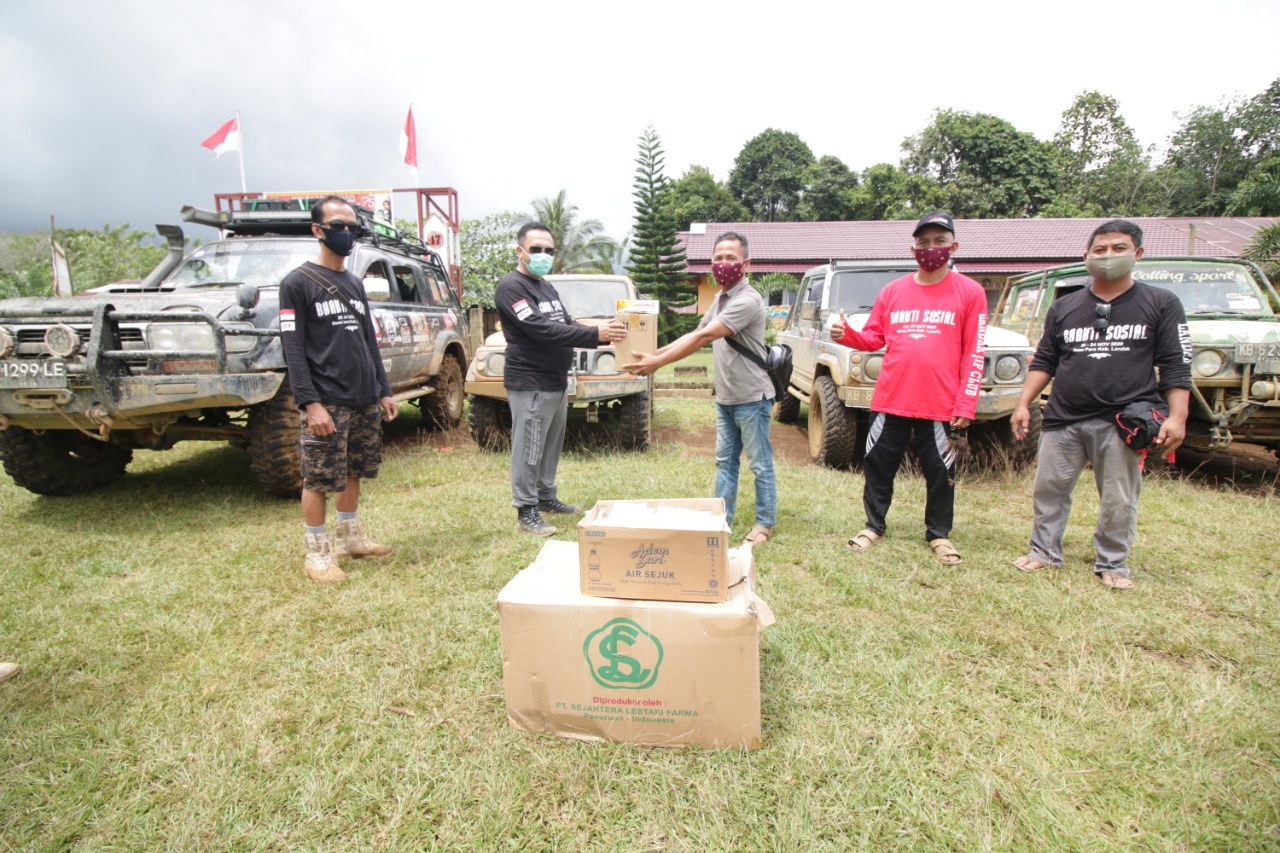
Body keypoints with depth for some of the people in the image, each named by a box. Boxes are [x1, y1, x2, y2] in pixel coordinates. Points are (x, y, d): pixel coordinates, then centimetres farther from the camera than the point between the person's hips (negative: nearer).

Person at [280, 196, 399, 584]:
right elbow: (293, 349, -11)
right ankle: (317, 553, 11)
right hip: (327, 403, -6)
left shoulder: (355, 284, 16)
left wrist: (384, 391, 15)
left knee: (353, 471, 14)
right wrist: (311, 404, -19)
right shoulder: (298, 283, -5)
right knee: (319, 479, -1)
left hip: (365, 402, 7)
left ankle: (350, 537, 28)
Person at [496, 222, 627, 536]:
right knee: (529, 451, -2)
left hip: (557, 383, 9)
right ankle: (526, 512, 8)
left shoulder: (547, 287, 16)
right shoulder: (511, 287, -13)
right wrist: (595, 335, -27)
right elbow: (541, 329, -24)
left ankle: (546, 497, 30)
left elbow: (567, 325, 14)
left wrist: (603, 333, -5)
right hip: (530, 385, -9)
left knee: (551, 446, 16)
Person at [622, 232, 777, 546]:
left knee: (759, 464, 4)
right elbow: (694, 334, 14)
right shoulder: (721, 298, 11)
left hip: (752, 398, -9)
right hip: (725, 398, 9)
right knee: (725, 461, 15)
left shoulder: (748, 300, -20)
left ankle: (766, 523, 18)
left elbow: (703, 338, -26)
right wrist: (655, 354, 2)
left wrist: (657, 363, -26)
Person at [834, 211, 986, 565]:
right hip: (890, 401, 3)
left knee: (940, 474, 9)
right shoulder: (892, 291, 7)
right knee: (878, 467, 10)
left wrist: (965, 406, -9)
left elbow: (973, 354, -3)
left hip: (941, 405, -2)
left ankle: (939, 534, 28)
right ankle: (874, 526, 27)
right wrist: (846, 334, -10)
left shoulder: (969, 292, -1)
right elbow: (874, 338, 11)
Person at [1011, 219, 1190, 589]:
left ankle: (1112, 564, 20)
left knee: (1119, 500, 4)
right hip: (1062, 420, 3)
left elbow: (1176, 366, 1)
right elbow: (1044, 362, 13)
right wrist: (1023, 404, 3)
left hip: (1123, 421, -2)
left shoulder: (1161, 304, 4)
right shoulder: (1064, 308, 11)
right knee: (1049, 489, 8)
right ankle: (1044, 552, 22)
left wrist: (1176, 417, -9)